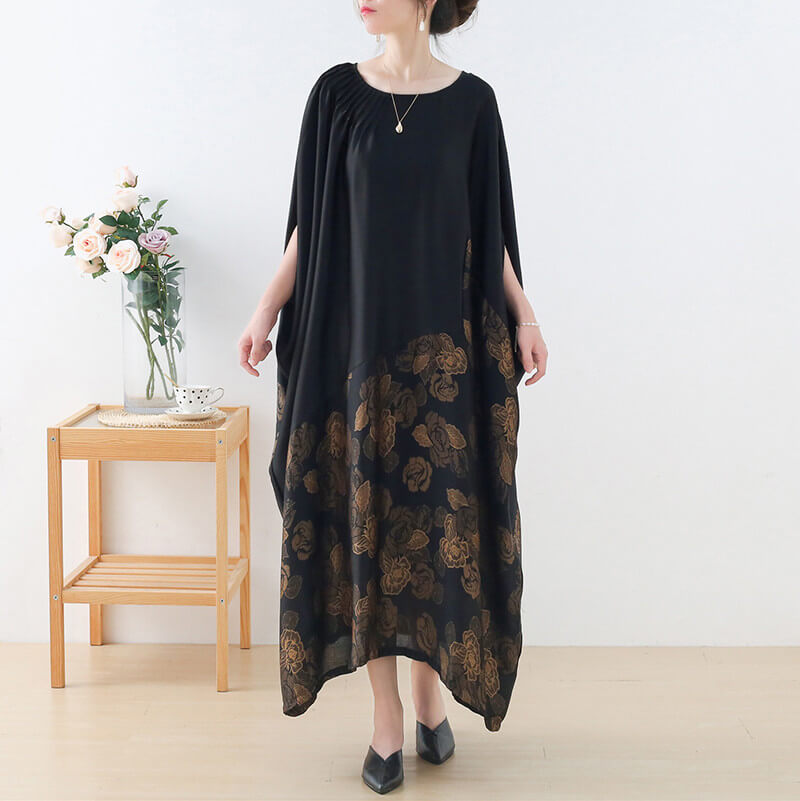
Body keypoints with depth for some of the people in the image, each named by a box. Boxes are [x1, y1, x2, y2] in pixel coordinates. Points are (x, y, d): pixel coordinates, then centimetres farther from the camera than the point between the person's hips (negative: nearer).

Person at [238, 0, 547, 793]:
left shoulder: (471, 98, 3)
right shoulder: (337, 91, 3)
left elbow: (489, 224, 7)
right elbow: (308, 220, 5)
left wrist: (523, 315, -1)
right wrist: (267, 311, -1)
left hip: (444, 344, 0)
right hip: (355, 341, 0)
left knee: (440, 517, 3)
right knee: (366, 519, 2)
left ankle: (430, 693, 21)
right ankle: (387, 717, 12)